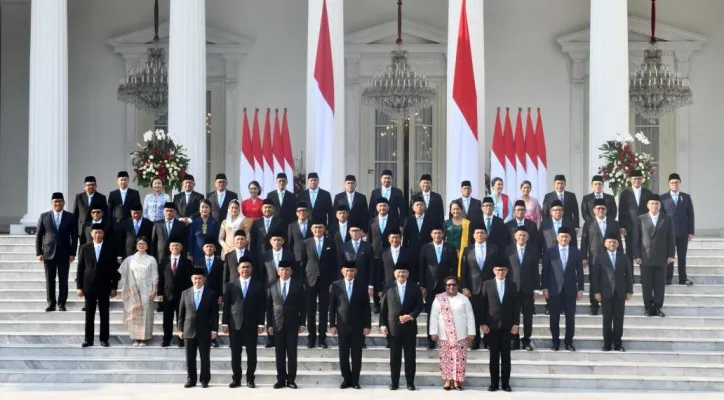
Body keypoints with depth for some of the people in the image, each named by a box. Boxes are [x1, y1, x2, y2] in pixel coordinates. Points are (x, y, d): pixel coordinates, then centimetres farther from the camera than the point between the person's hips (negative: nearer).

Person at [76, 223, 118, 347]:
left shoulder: (110, 248, 1)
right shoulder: (85, 248, 3)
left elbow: (114, 268, 2)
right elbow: (80, 268, 4)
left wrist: (114, 287, -2)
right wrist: (79, 287, -1)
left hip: (104, 286, -1)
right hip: (89, 286, 1)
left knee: (104, 314, 3)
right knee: (89, 314, 4)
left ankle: (104, 339, 9)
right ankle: (88, 339, 9)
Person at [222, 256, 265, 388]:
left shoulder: (259, 285, 5)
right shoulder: (230, 285, 7)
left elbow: (262, 306, 2)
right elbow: (226, 305, 5)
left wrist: (261, 324, -4)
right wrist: (225, 323, -2)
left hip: (251, 324, -1)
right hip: (235, 324, 1)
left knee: (251, 353, 2)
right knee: (235, 353, 4)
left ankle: (250, 379, 10)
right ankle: (236, 379, 11)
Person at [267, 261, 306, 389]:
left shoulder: (298, 285, 2)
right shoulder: (272, 286, 5)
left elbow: (302, 305, 2)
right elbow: (269, 307, 6)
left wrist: (302, 323, -3)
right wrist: (269, 324, 0)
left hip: (292, 324, -1)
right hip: (277, 324, 1)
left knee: (292, 353, 1)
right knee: (279, 354, 3)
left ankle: (291, 380, 6)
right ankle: (281, 379, 8)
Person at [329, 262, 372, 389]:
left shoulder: (362, 285, 1)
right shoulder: (336, 285, 1)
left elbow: (366, 307, 1)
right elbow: (332, 307, 3)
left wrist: (367, 325, -4)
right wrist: (332, 324, -2)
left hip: (358, 326, 0)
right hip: (342, 326, 1)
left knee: (356, 355, 2)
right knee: (343, 355, 4)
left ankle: (355, 380, 10)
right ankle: (346, 379, 14)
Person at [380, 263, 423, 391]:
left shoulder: (415, 288, 4)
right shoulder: (388, 288, 5)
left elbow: (420, 305, 1)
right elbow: (383, 308, 4)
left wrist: (411, 316, -15)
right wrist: (383, 324, -4)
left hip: (409, 327, 0)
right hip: (393, 327, 0)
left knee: (410, 357, 4)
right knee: (394, 357, 5)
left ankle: (410, 382, 11)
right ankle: (394, 382, 11)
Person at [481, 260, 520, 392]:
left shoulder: (512, 285, 6)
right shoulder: (487, 284, 3)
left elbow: (516, 306, 5)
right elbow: (483, 305, 2)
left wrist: (516, 323, -2)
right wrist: (483, 323, -5)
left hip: (507, 325, 1)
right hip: (492, 325, -1)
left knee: (506, 355, 3)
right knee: (494, 355, 3)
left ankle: (505, 383, 8)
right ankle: (494, 382, 7)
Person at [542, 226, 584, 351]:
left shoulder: (576, 252, 6)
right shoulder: (550, 252, 2)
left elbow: (579, 272, 6)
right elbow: (545, 271, 2)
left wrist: (580, 289, 2)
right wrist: (544, 288, -4)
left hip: (570, 290, 1)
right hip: (554, 289, -1)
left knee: (570, 317, 2)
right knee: (554, 318, 3)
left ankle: (569, 342, 12)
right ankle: (555, 342, 13)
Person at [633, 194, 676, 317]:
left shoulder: (667, 219, 7)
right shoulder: (641, 219, 4)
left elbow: (671, 238, 7)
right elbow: (636, 238, 3)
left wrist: (671, 255, 0)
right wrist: (636, 255, -3)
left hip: (661, 258, 1)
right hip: (645, 258, -1)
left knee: (660, 284, 2)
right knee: (647, 284, 2)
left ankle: (658, 307, 10)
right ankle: (648, 307, 10)